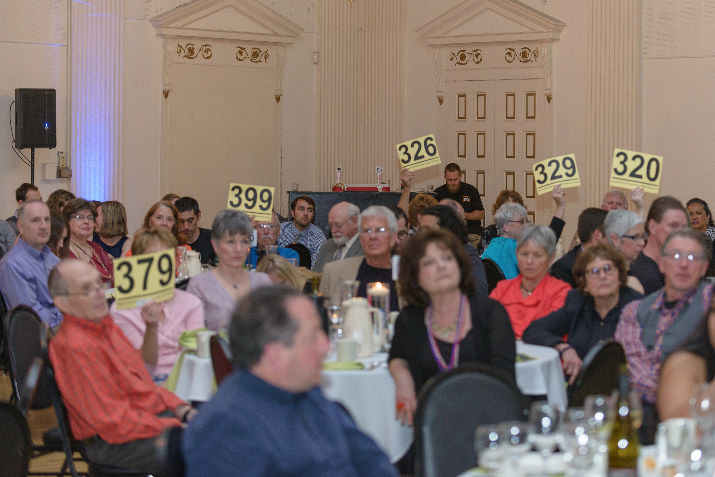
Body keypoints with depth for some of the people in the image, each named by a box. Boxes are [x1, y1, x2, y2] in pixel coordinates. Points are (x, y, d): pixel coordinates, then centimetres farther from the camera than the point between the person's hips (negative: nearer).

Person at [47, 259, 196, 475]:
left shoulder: (107, 326, 13)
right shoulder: (73, 346, -19)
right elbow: (115, 422, -21)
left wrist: (184, 411, 4)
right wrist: (174, 428, -18)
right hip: (116, 445, -10)